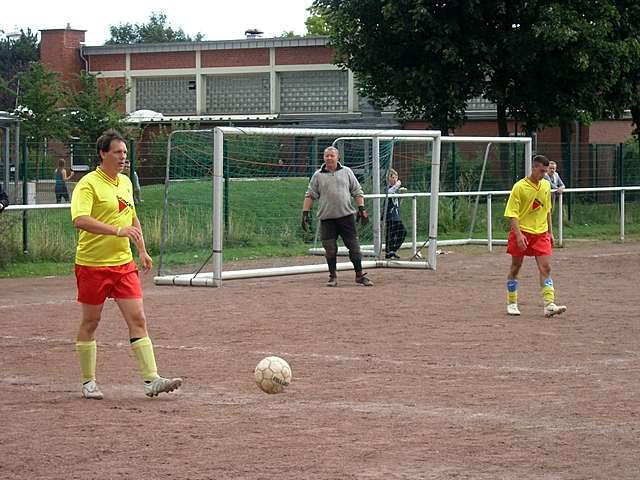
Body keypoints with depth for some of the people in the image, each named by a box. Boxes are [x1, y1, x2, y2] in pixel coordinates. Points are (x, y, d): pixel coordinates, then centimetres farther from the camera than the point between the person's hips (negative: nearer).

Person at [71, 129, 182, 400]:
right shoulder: (88, 184, -12)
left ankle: (152, 380, -7)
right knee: (90, 322, 6)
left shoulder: (125, 183, 11)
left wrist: (142, 250, 18)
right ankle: (88, 382, 18)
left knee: (138, 320, -3)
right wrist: (118, 230, -33)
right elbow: (80, 220, -27)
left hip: (123, 264, 6)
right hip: (92, 264, -6)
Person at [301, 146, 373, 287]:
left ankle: (359, 275, 7)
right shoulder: (318, 176, 6)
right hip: (327, 218, 0)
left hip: (346, 216, 0)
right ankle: (333, 276, 14)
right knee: (330, 249, 2)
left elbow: (357, 192, 9)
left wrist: (361, 209, 0)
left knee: (354, 246, 0)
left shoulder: (346, 172, 8)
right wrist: (305, 214, 0)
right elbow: (310, 195, 7)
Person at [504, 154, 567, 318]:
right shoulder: (519, 187, -12)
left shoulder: (546, 186, 6)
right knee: (515, 267, 8)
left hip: (541, 233, 4)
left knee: (546, 268, -8)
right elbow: (512, 213, -14)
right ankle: (512, 303, 22)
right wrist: (518, 234, -24)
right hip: (522, 232, -4)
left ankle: (549, 305, -15)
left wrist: (550, 232, 16)